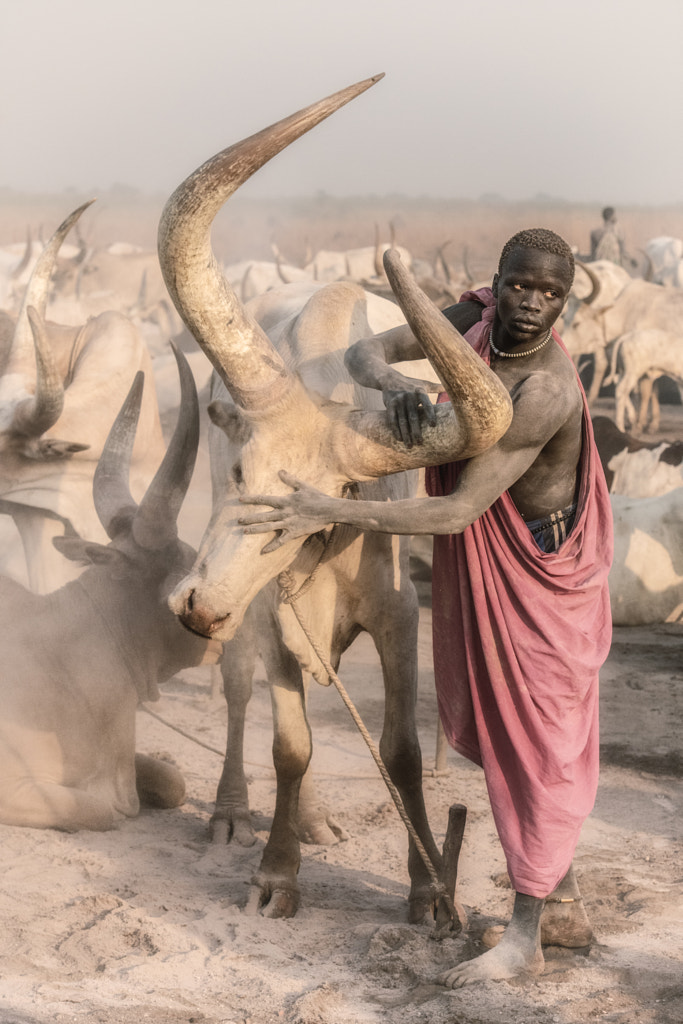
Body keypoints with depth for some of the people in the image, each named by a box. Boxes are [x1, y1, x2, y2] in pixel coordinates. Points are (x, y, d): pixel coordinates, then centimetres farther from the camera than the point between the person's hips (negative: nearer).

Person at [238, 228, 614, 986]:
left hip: (539, 582, -8)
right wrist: (395, 383, -32)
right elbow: (365, 352, -7)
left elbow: (458, 511, -35)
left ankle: (525, 936, 10)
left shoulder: (544, 392, -32)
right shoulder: (475, 317, -8)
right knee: (501, 730, 16)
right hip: (481, 571, 8)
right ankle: (566, 909, 30)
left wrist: (331, 513, -37)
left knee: (538, 746, 1)